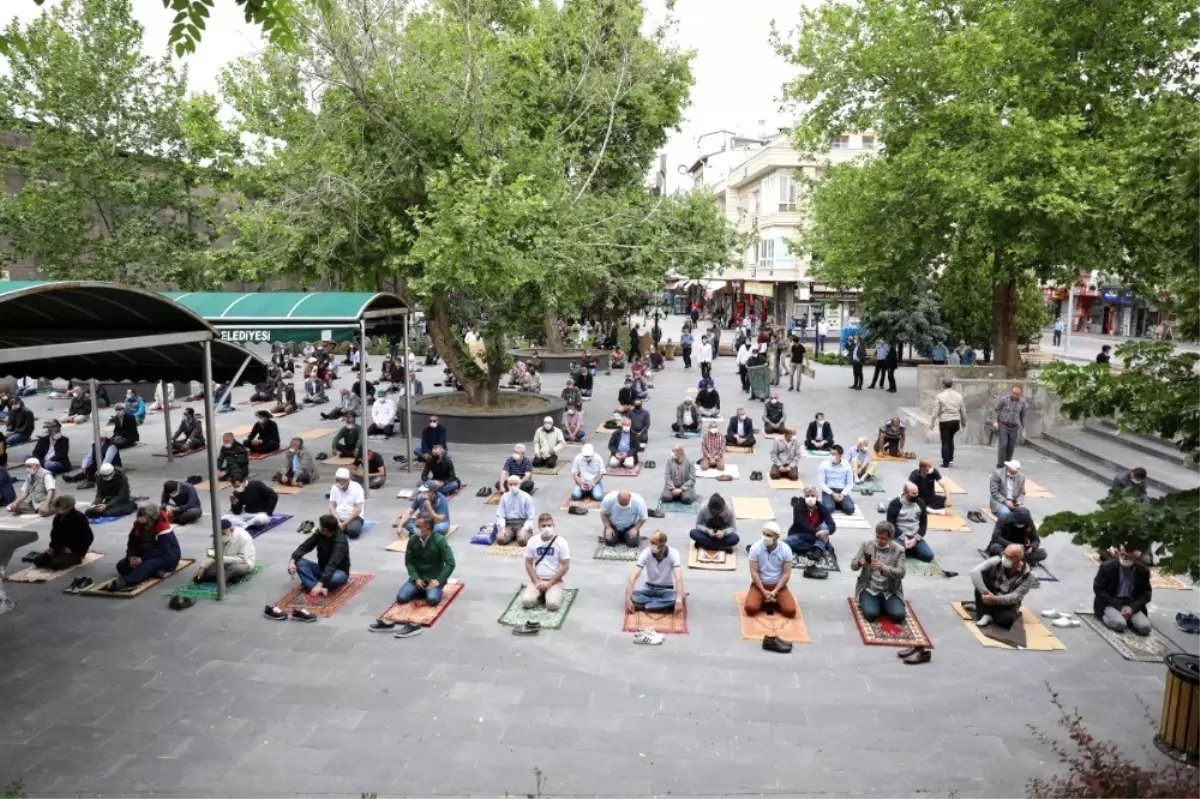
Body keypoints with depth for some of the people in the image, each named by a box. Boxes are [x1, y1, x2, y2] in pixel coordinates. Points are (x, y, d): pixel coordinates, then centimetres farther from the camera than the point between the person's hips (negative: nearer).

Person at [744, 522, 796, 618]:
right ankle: (774, 602, 4)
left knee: (790, 611, -22)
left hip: (778, 585, 0)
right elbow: (754, 572, -12)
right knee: (750, 608, -26)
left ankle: (766, 602, 6)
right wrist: (764, 591, -18)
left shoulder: (785, 549, -12)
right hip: (759, 585, 0)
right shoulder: (755, 547, -14)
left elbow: (786, 573, -9)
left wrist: (775, 591, -18)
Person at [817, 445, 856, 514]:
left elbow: (850, 483, 5)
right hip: (828, 491, -1)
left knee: (850, 509, -25)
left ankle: (838, 503, 7)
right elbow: (820, 483, -6)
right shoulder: (824, 465, -5)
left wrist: (843, 494, -12)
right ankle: (832, 503, 5)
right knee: (828, 508, -31)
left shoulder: (846, 465, 1)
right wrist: (832, 494, -15)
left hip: (842, 491, 1)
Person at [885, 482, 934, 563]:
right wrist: (904, 539, -18)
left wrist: (915, 539, -10)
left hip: (915, 537, 4)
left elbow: (924, 523, 4)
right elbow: (891, 524, -9)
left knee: (929, 556, -17)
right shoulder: (894, 504, -8)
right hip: (899, 537, -4)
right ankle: (905, 549, 3)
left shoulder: (920, 503, 4)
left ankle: (907, 550, 6)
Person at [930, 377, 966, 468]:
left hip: (944, 421, -4)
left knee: (945, 442, 3)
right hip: (956, 421, 4)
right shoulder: (959, 396, 5)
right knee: (950, 440, 21)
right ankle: (950, 459, 22)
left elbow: (935, 411, -9)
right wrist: (964, 422, 22)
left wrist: (931, 423, -3)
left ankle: (946, 463, 5)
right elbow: (963, 411, 11)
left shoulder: (940, 396, -9)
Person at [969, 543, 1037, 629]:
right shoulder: (997, 561, -18)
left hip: (1007, 605, -2)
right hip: (990, 596, 2)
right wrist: (985, 592, -41)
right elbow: (975, 572, -30)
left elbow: (1015, 597, -23)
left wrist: (995, 599, -39)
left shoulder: (1027, 576, -16)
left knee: (1007, 619, -38)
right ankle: (985, 614, -21)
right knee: (982, 574, -28)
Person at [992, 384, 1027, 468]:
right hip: (1003, 426, -3)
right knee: (1003, 445, -16)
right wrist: (995, 422, -18)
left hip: (1014, 428, 3)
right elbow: (995, 410, -3)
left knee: (1011, 448, 2)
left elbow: (1022, 416, 10)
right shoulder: (1003, 399, -13)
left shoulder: (1022, 401, -2)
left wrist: (1023, 430, 10)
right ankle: (1000, 466, -7)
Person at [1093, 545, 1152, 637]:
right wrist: (1118, 606, -16)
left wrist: (1132, 607, -15)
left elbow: (1146, 593, 3)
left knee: (1144, 627, -23)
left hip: (1132, 605, 3)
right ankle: (1106, 617, 0)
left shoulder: (1143, 570, -3)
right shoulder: (1107, 566, -11)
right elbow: (1098, 589, -7)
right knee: (1120, 624, -32)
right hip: (1111, 603, -3)